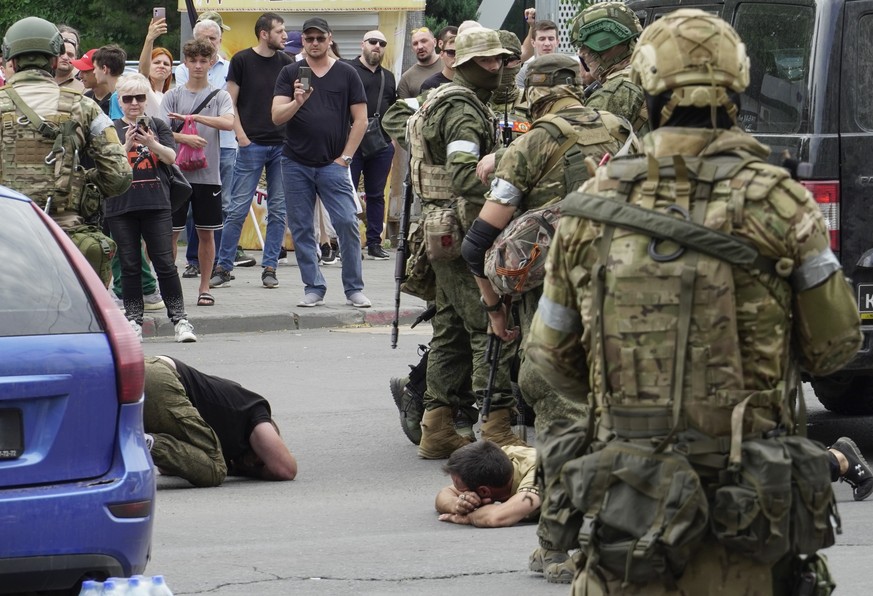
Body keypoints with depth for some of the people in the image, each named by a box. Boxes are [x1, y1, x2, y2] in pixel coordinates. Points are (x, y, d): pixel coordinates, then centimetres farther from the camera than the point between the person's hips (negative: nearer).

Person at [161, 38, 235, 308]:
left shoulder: (220, 96, 6)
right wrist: (184, 138, -21)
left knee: (206, 233, 5)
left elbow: (229, 123, -12)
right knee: (171, 232, 0)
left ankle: (205, 287, 13)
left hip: (208, 174, 0)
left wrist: (191, 117, -18)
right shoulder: (173, 95, 6)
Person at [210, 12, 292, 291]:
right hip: (252, 143, -4)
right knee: (238, 209, -4)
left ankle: (270, 267, 9)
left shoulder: (286, 63, 9)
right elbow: (231, 101, 1)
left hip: (282, 144, 4)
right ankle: (223, 268, 2)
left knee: (278, 210, 3)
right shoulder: (242, 60, 0)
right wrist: (240, 134, -9)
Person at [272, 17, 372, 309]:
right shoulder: (290, 74, 7)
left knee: (347, 223, -10)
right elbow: (277, 117, -2)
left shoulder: (346, 74, 5)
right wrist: (297, 102, -22)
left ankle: (354, 289, -2)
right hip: (296, 164, 2)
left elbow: (360, 120, 5)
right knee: (301, 229, 3)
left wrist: (345, 157, -2)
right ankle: (313, 288, 11)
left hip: (333, 164, -2)